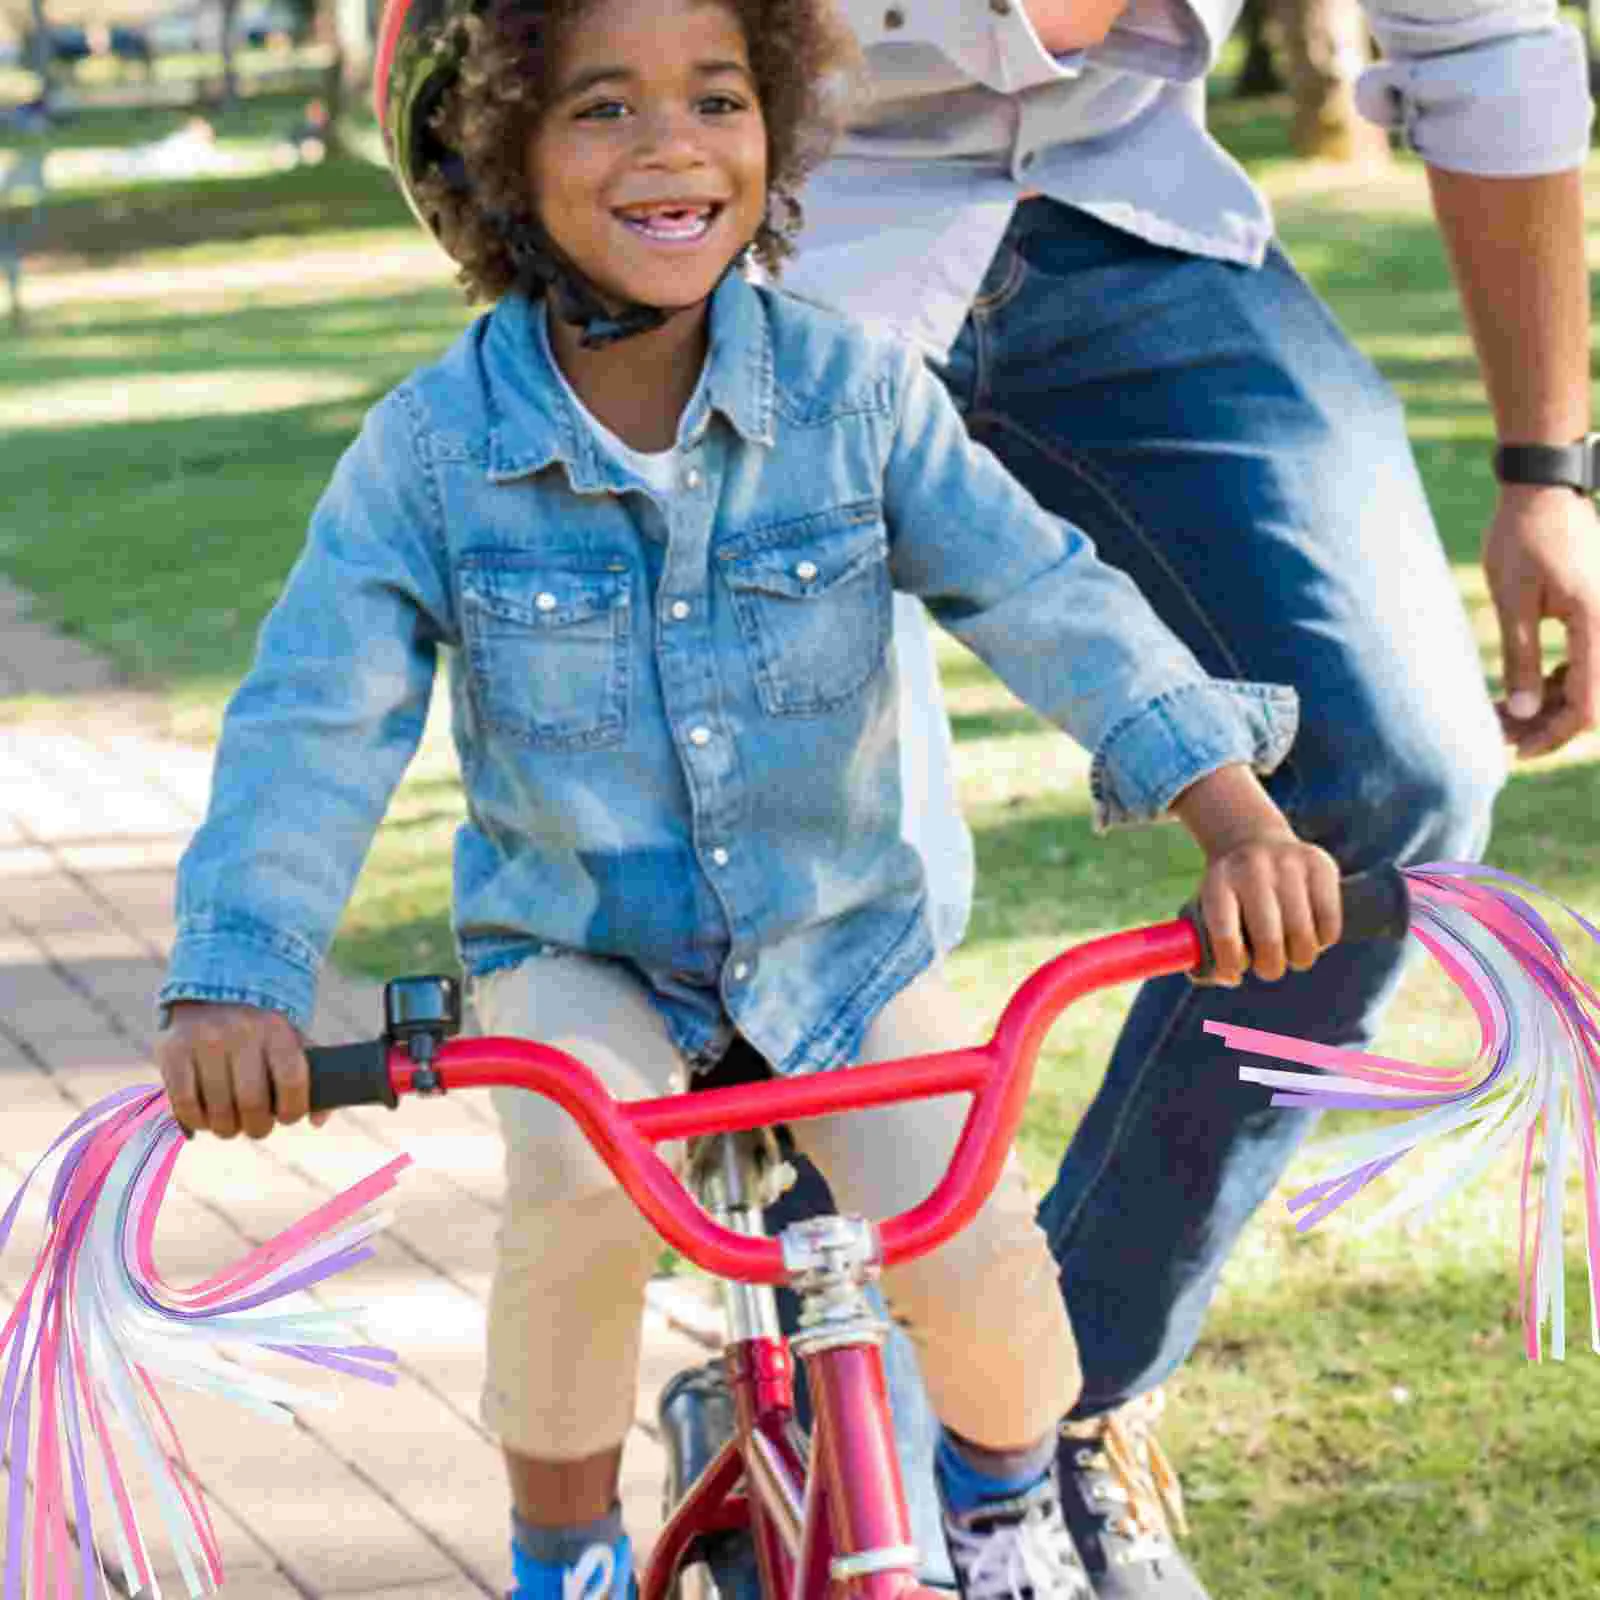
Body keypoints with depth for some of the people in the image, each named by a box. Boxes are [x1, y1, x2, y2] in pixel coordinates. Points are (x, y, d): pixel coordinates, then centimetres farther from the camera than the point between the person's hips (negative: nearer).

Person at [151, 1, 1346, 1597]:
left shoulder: (854, 390, -12)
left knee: (977, 1257, -19)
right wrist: (232, 982, -33)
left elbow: (1049, 598, -17)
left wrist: (1236, 812, -32)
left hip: (840, 940, 1)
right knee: (578, 1175, -33)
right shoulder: (435, 448, -14)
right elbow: (315, 718, -18)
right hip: (574, 951, -1)